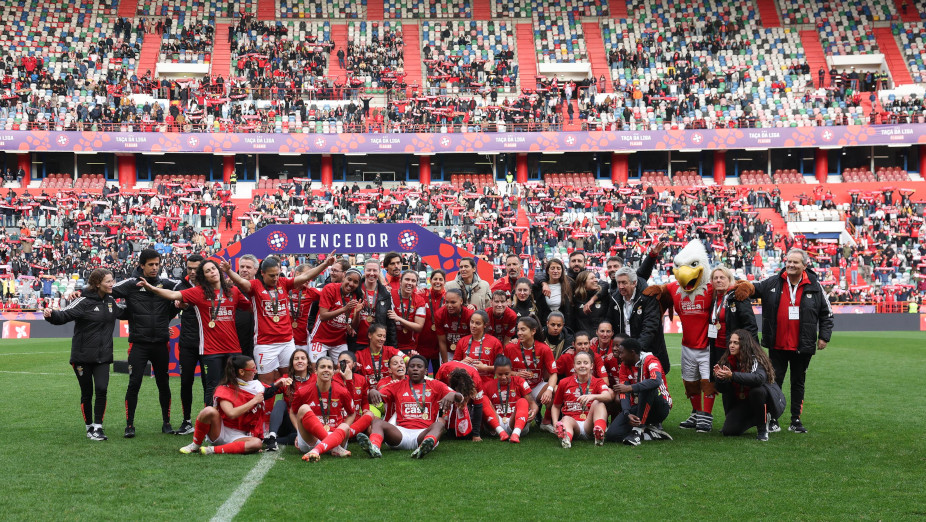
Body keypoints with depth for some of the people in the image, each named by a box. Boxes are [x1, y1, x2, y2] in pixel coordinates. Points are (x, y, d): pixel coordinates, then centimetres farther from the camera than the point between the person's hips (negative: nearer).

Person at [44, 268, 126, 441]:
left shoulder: (110, 301, 8)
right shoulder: (84, 301, -12)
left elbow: (123, 313, 25)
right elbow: (64, 315, -20)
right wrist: (51, 315, -40)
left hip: (103, 356, 4)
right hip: (83, 356, -4)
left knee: (102, 389, -11)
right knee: (86, 393, 6)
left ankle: (98, 427, -2)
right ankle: (89, 427, 21)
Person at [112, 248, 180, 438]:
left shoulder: (166, 284, 5)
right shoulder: (131, 284, -3)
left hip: (161, 343, 3)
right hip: (139, 343, -2)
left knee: (163, 384, 9)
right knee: (134, 383, -6)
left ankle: (166, 422, 22)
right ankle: (129, 424, 4)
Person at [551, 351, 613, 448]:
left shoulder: (598, 382, 9)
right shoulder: (565, 383, 12)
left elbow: (608, 396, -15)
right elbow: (556, 406, 20)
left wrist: (593, 396, -39)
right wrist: (555, 422, -2)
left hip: (589, 424, 0)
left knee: (598, 402, -22)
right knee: (566, 419, -34)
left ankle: (600, 433, -47)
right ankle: (566, 438, -70)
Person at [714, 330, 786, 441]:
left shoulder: (756, 359, -19)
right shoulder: (728, 361, -2)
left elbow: (759, 378, -40)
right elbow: (722, 390, -4)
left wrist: (732, 375, -44)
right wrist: (720, 377, -26)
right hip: (741, 403, 5)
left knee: (757, 390, -37)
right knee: (728, 431, -13)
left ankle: (762, 428, -15)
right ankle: (754, 419, 17)